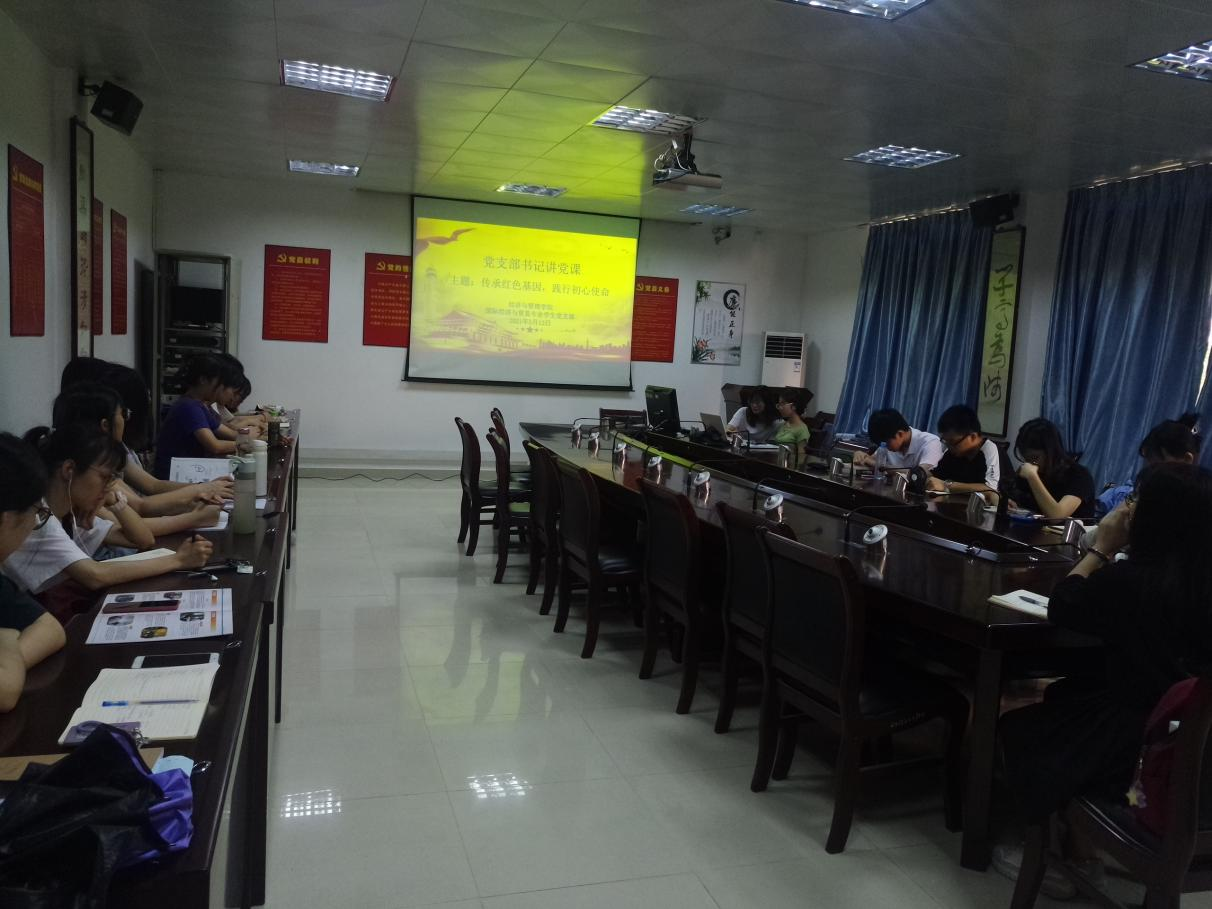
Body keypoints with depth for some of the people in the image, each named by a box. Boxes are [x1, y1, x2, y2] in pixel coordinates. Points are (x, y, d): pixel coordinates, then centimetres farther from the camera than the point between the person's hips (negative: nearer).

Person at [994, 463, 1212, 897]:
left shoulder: (1129, 578, -26)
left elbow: (1061, 610, -8)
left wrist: (1102, 549, -4)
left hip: (1135, 743, -7)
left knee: (1017, 727, 14)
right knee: (1059, 701, 28)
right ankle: (1082, 852, 31)